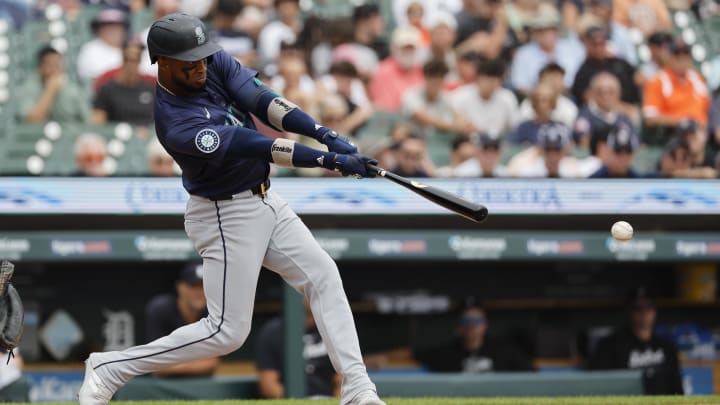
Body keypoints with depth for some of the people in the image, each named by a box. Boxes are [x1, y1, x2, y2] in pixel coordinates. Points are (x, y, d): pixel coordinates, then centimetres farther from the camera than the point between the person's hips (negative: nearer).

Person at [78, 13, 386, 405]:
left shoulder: (216, 63, -7)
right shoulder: (176, 123, -29)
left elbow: (263, 101, -17)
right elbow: (253, 146, -32)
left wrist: (328, 136, -29)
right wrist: (329, 160, -35)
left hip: (262, 200, 8)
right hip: (226, 217, -8)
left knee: (323, 276, 2)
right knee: (227, 331, -6)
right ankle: (109, 368, 2)